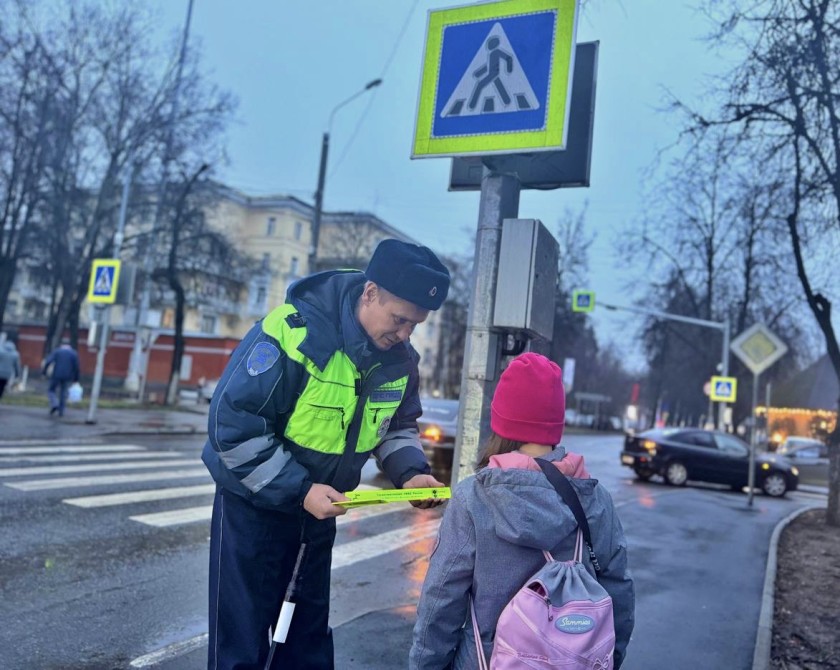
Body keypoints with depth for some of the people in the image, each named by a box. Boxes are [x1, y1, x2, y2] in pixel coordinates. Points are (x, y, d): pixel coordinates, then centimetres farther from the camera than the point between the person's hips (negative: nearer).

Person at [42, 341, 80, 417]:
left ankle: (54, 404, -11)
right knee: (63, 393, 12)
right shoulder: (74, 353, 8)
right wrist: (75, 378, 10)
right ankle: (61, 411, 8)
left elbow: (48, 362, -5)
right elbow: (76, 367, 4)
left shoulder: (56, 351, 7)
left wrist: (43, 372, -2)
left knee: (51, 390, 12)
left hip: (56, 375, -1)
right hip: (67, 376, 2)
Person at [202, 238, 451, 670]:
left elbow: (398, 426, 8)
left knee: (310, 630, 19)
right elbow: (232, 425, -26)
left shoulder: (399, 359, -9)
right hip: (254, 504, -5)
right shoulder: (293, 333, -29)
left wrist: (410, 472, -12)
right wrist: (298, 489, -27)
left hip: (319, 507, 6)